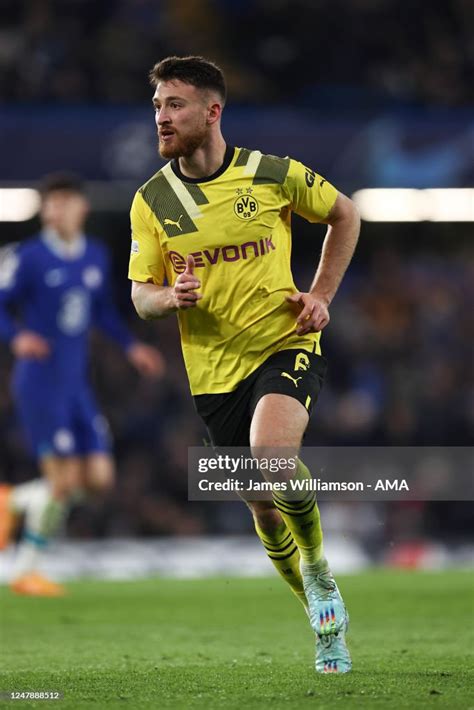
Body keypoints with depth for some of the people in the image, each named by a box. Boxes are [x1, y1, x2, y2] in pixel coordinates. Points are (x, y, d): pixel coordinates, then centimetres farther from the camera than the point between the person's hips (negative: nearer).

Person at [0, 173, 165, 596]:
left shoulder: (96, 257, 10)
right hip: (40, 382, -7)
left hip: (77, 384, 7)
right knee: (65, 478, -12)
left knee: (99, 478, 1)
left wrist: (131, 347, 15)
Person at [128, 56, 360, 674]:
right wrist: (172, 297, -18)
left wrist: (321, 295, 2)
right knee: (264, 509, 7)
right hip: (215, 370, 3)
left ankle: (319, 565, -4)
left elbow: (344, 214, 11)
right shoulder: (150, 201, -1)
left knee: (271, 450, -32)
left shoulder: (274, 175, -6)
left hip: (287, 345, -3)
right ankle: (327, 620, 30)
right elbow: (141, 296, 5)